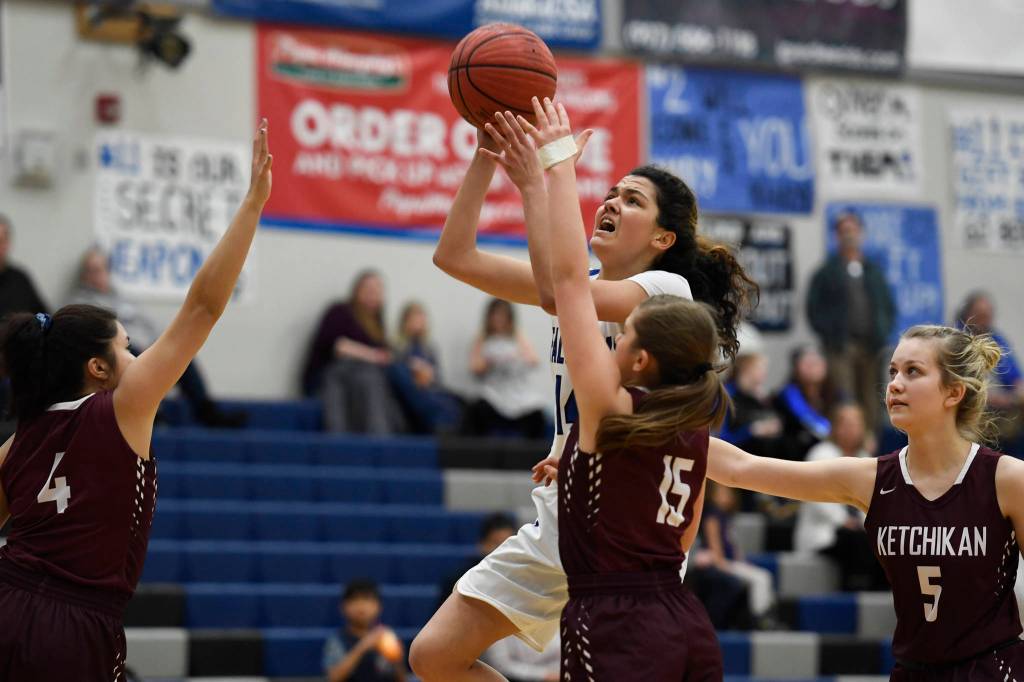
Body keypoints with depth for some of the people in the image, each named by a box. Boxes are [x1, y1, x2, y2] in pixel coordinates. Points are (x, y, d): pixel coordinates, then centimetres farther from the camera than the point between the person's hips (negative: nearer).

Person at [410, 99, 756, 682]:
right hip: (561, 512, 8)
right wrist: (487, 155, -4)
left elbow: (559, 291, -28)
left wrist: (536, 184, -23)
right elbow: (456, 256, 5)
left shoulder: (668, 289, -9)